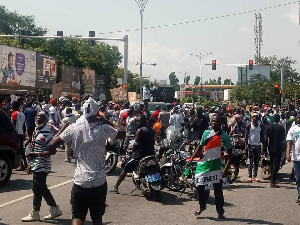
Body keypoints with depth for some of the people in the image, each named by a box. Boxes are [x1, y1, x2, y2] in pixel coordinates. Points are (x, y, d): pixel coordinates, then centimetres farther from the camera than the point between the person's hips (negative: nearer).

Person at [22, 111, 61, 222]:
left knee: (37, 188, -1)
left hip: (42, 166, -9)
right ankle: (54, 209, 25)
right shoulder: (36, 131, 12)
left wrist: (37, 154, -22)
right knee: (42, 188, 14)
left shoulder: (47, 133, -15)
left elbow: (53, 150, -19)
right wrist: (31, 164, 18)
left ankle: (35, 214, 11)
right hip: (36, 165, 9)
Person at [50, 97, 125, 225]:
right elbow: (123, 134, 14)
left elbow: (52, 145, -1)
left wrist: (63, 128, 12)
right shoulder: (103, 128, -3)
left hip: (81, 182, -1)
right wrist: (107, 122, 19)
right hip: (100, 182, 1)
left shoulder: (73, 128, -5)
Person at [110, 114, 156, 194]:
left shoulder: (140, 130, -10)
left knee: (125, 170, 4)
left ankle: (115, 187, 7)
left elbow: (136, 144, -9)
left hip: (139, 155, -6)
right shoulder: (152, 130, 11)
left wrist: (133, 151, 6)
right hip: (150, 155, 6)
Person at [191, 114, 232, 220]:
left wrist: (227, 168, -13)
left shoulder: (224, 136, -5)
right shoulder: (206, 133, 7)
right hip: (203, 163, 4)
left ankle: (220, 212, 12)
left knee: (218, 189, 1)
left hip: (216, 165, -4)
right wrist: (192, 158, 5)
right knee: (199, 187, 7)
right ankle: (202, 206, 30)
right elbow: (200, 147, 15)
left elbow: (230, 153, -5)